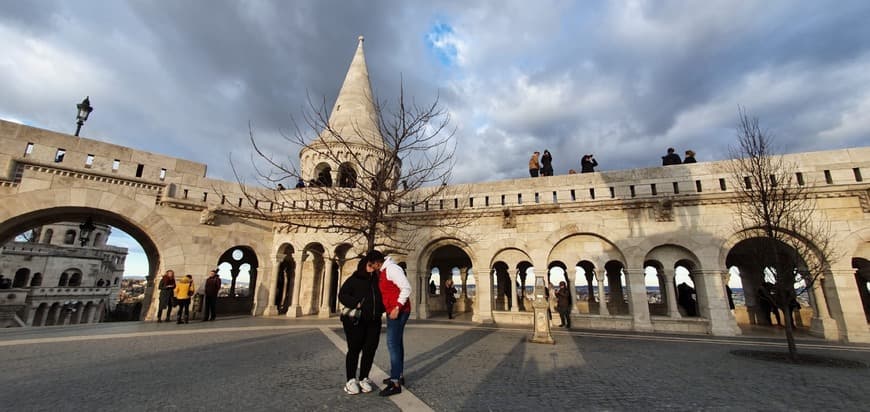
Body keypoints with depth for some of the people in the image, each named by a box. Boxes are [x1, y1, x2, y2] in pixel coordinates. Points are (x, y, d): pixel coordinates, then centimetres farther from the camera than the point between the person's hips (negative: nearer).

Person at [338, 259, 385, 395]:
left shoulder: (376, 282, 15)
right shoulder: (353, 280, 1)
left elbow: (381, 298, 23)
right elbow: (342, 295, -7)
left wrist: (381, 309, 4)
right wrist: (355, 303, -21)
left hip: (374, 322, 5)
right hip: (355, 321, -5)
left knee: (370, 350, 5)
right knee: (354, 349, 1)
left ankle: (363, 379, 18)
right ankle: (351, 380, 13)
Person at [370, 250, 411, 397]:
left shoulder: (391, 269, -18)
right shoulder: (383, 272, 13)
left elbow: (406, 288, -24)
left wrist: (397, 308, -25)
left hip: (398, 311, -10)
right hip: (392, 311, 10)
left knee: (392, 343, -10)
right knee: (396, 343, 16)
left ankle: (395, 383, -6)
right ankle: (399, 375, 27)